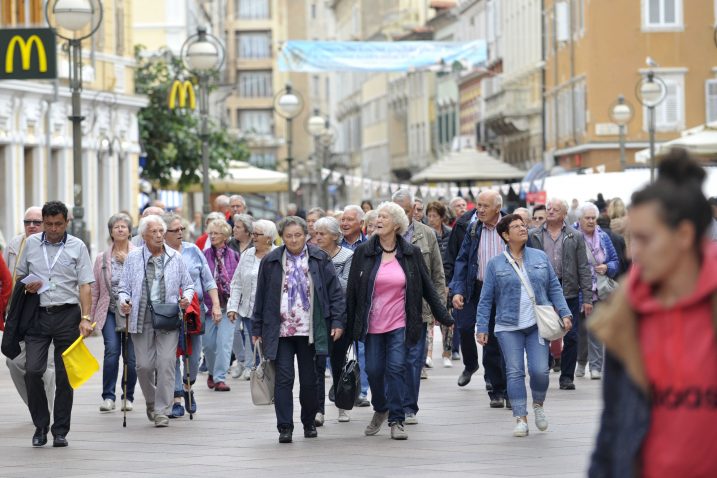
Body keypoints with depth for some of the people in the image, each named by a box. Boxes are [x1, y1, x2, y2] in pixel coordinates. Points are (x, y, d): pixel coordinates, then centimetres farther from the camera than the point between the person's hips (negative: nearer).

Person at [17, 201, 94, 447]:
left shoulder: (77, 247, 1)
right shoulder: (31, 244, 7)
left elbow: (85, 286, -2)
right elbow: (20, 275, 19)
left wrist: (85, 318, -12)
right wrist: (27, 286, -4)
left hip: (67, 315, -1)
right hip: (38, 315, 1)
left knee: (64, 376, 2)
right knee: (32, 371, -9)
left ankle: (60, 431, 10)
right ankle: (40, 425, 8)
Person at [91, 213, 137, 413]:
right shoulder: (102, 258, 10)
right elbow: (94, 290, 11)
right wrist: (89, 317, 9)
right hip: (110, 312, 1)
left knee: (131, 357, 1)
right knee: (112, 349, -17)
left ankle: (128, 397, 18)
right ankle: (108, 397, -11)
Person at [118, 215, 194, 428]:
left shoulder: (175, 257, 8)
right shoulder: (133, 258, 8)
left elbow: (188, 284, 15)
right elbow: (124, 287, 10)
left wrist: (187, 297, -6)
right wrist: (124, 301, -10)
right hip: (141, 320, 1)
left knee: (166, 363, -9)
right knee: (144, 365, 0)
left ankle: (162, 410, -2)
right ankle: (151, 403, 26)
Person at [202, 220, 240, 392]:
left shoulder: (233, 256, 4)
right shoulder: (204, 256, 3)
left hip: (228, 305, -1)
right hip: (208, 303, 1)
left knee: (224, 342, -10)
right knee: (208, 342, 5)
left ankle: (220, 378, -8)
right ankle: (212, 372, 30)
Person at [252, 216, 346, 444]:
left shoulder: (320, 260, 3)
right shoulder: (271, 261, 4)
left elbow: (335, 292, 3)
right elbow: (261, 297, 9)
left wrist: (338, 321, -5)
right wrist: (257, 329, 8)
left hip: (309, 331, 0)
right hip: (281, 330, 0)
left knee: (309, 380, 7)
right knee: (283, 379, -6)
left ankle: (309, 423, 25)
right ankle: (285, 427, -3)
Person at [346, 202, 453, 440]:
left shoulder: (411, 254, 2)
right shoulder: (363, 252, 1)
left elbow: (427, 287, 8)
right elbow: (352, 290, 4)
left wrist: (444, 317, 8)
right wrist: (348, 323, 4)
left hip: (400, 324, -1)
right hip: (372, 324, 1)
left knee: (396, 368, -9)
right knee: (374, 370, 3)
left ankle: (396, 420, -2)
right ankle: (380, 410, 29)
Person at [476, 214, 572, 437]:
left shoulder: (540, 257, 9)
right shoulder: (495, 264, 4)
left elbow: (554, 288, 11)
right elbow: (486, 299, 5)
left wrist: (564, 313, 2)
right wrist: (482, 327, 1)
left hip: (537, 324, 1)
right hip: (509, 327, -1)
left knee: (540, 370, -7)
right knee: (515, 372, -2)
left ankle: (538, 404, 20)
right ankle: (521, 418, 5)